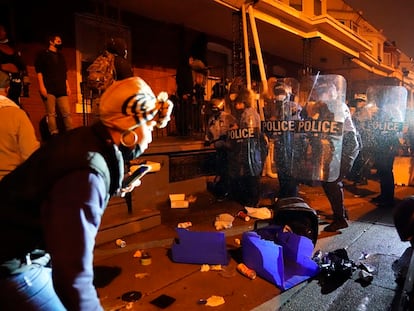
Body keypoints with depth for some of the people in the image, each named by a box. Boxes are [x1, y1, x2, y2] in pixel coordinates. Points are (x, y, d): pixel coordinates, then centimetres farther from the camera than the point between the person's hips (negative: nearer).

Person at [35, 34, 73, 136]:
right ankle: (54, 135, -7)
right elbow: (39, 71, 0)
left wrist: (67, 86, 13)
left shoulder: (61, 56, 24)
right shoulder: (43, 55, 9)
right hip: (49, 89, -4)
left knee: (67, 113, -4)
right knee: (51, 114, -6)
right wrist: (41, 86, -11)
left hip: (61, 89, 4)